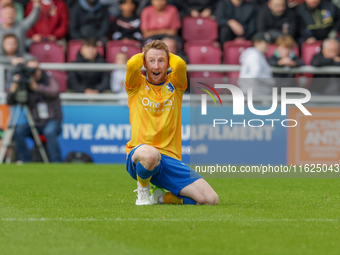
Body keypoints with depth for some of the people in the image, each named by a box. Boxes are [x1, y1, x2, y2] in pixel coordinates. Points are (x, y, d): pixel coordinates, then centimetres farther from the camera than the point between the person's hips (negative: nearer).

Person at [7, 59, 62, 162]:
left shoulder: (49, 80, 1)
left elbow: (54, 92, -21)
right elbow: (10, 101, -6)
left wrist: (36, 87, -28)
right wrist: (15, 85, -21)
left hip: (52, 121, -2)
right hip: (35, 123, 2)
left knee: (50, 131, -37)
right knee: (18, 131, -27)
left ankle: (56, 163, -28)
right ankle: (26, 162, -19)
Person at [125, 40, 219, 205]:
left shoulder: (174, 85, 13)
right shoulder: (137, 85, 8)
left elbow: (180, 65, -9)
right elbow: (132, 65, -14)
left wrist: (168, 55, 12)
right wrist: (142, 54, 8)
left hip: (170, 158, 3)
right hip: (138, 157, -3)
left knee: (211, 199, -12)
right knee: (150, 154, -45)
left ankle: (161, 198, 14)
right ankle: (142, 192, -8)